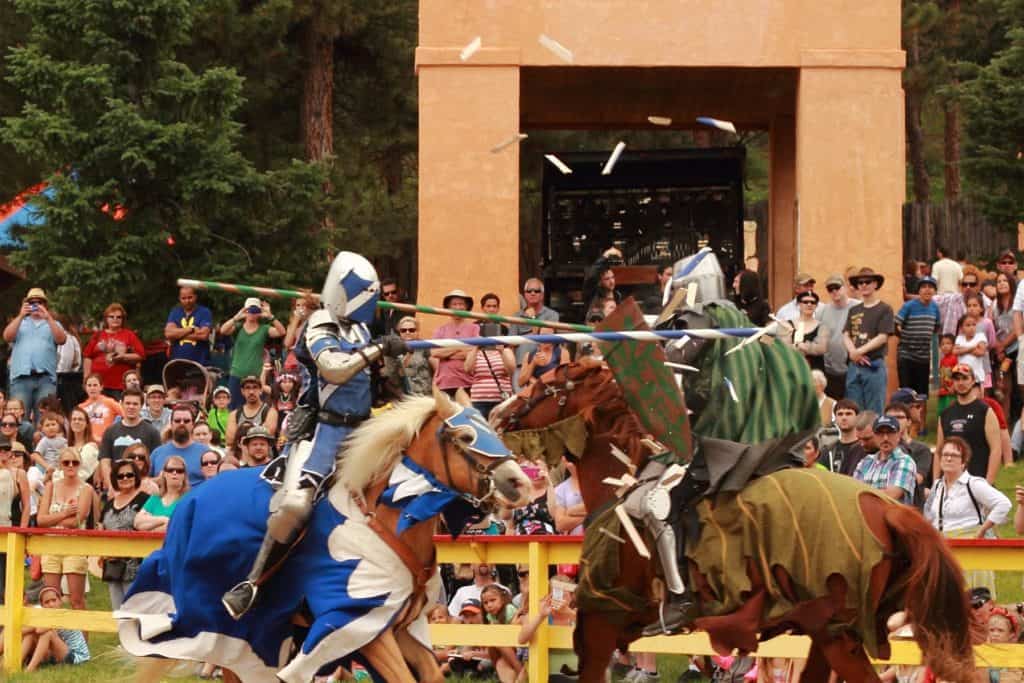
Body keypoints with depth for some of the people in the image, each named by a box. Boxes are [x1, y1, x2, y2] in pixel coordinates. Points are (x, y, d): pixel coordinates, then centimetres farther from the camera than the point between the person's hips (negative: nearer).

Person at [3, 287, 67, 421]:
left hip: (46, 378, 0)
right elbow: (7, 337, 2)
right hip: (21, 376, 0)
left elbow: (61, 340, 0)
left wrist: (48, 318, -9)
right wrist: (21, 316, -7)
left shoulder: (53, 324, 20)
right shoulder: (19, 323, 20)